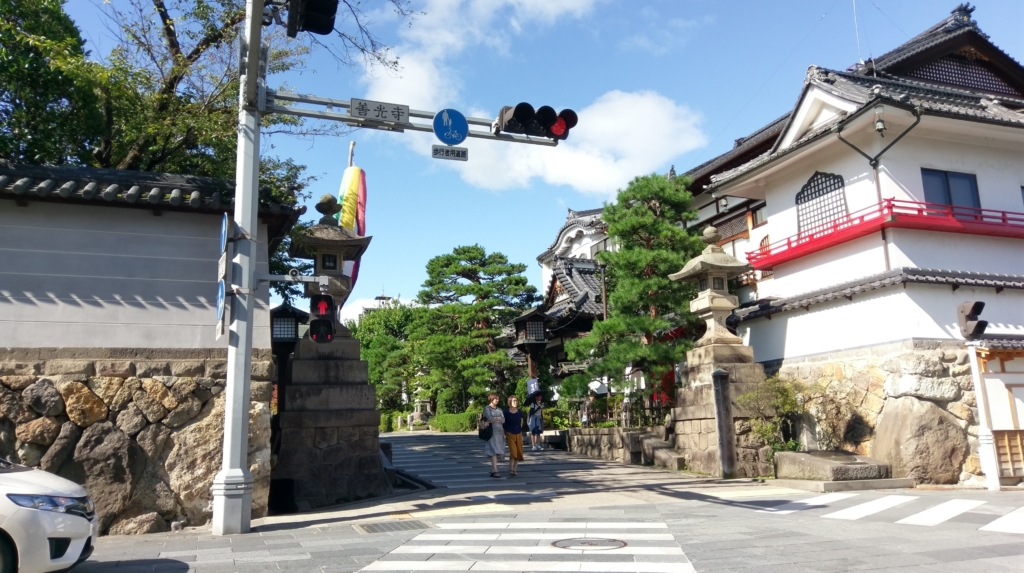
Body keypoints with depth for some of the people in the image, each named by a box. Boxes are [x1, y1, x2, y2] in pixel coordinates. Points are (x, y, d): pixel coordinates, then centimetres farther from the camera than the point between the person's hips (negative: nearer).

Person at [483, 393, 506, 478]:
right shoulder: (487, 408, 2)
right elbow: (490, 418, -11)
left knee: (497, 452, 4)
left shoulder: (499, 409, 18)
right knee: (494, 451, -13)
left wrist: (495, 419, -8)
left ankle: (492, 471, 10)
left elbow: (503, 420, 6)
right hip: (491, 432, -6)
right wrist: (499, 418, 1)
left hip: (500, 431, 6)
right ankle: (495, 471, -17)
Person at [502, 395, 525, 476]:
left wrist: (519, 429, 10)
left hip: (518, 434, 4)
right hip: (510, 434, -4)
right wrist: (504, 434, -3)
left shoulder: (520, 412, 2)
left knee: (518, 452, 5)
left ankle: (514, 470, 16)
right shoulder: (506, 412, -8)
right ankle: (511, 470, -4)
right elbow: (502, 424, -2)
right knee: (512, 452, -14)